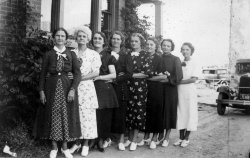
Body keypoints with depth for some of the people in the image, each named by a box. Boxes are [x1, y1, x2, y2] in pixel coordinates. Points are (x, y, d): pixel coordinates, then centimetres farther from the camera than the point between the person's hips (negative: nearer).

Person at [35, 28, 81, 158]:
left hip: (67, 88, 0)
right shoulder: (48, 54, 5)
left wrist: (72, 89, -13)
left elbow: (77, 73, -2)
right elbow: (42, 74, 4)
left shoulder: (71, 54, 5)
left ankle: (65, 146, 19)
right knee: (52, 116, 4)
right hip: (52, 88, 0)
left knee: (66, 115, 4)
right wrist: (41, 91, -5)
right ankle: (54, 147, 19)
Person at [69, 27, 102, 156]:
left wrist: (80, 77, -12)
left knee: (87, 115, 0)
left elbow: (96, 73, -4)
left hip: (87, 88, -2)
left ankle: (86, 144, 14)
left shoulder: (93, 54, 3)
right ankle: (77, 142, 20)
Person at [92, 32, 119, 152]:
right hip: (92, 88, -1)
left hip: (105, 88, 1)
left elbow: (113, 75, 4)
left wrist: (99, 77, -10)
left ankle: (101, 140, 12)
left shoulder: (108, 56, 10)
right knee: (94, 114, -9)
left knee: (105, 115, -2)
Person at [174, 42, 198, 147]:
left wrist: (180, 81, -13)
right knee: (180, 113, 8)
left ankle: (186, 138, 12)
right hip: (180, 91, 4)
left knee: (189, 113, 2)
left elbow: (194, 79, -11)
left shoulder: (193, 64, -3)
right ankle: (181, 137, 17)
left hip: (189, 91, -4)